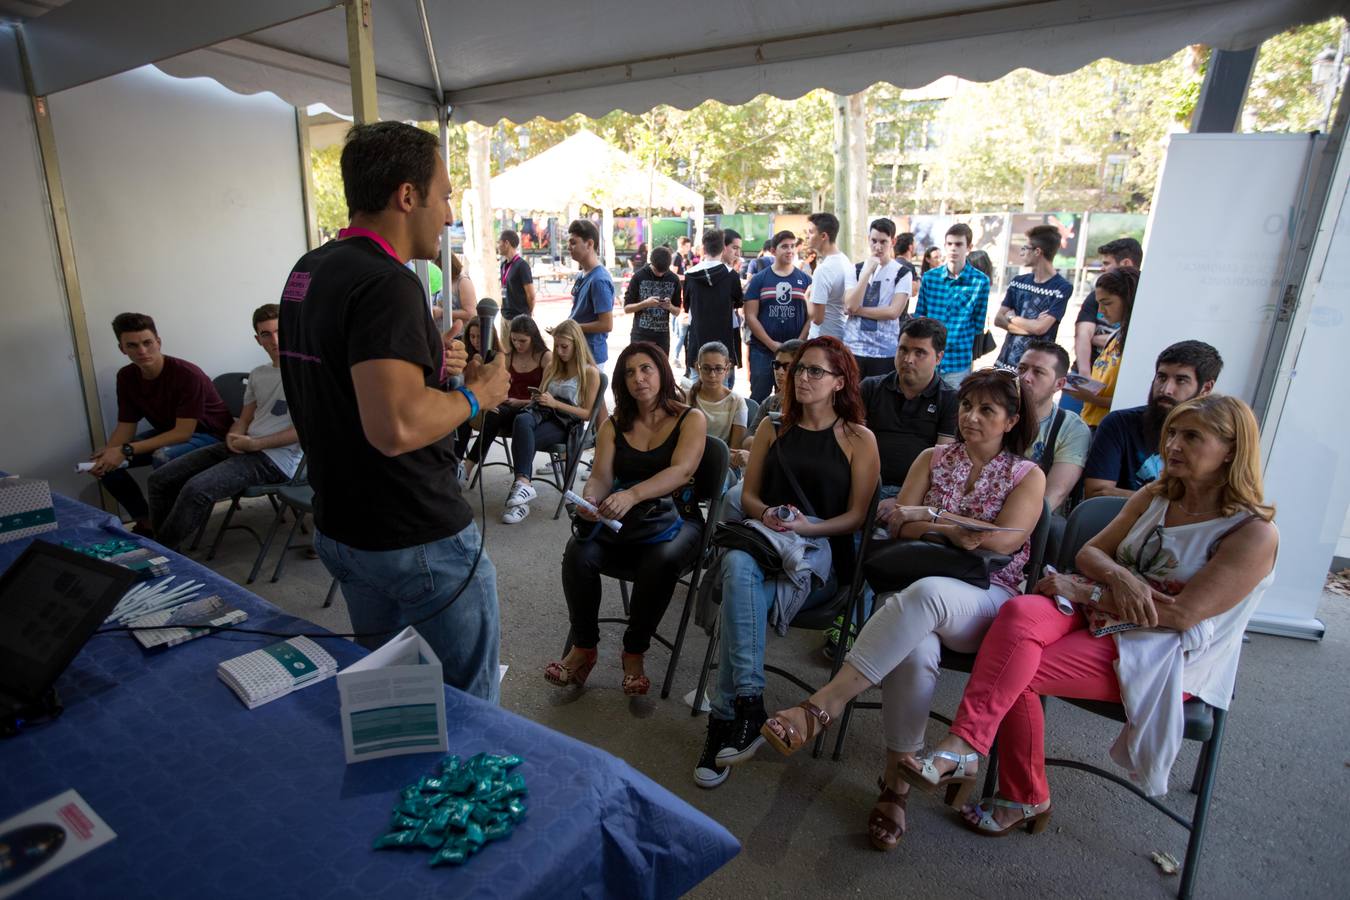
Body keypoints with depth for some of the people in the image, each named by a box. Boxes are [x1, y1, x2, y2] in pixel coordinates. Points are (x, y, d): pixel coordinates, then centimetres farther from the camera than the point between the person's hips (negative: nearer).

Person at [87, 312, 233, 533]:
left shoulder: (188, 374, -26)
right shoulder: (126, 376, -4)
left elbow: (183, 432, -27)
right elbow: (126, 427, 1)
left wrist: (127, 451, -30)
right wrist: (107, 453, -20)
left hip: (210, 434, -7)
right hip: (168, 433, 8)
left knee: (164, 456, -35)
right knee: (107, 462, -7)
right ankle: (146, 522, 8)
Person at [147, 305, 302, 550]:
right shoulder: (258, 375, 19)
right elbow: (244, 420, 21)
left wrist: (254, 444, -14)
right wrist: (233, 438, -4)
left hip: (275, 458, -8)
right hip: (243, 448, 9)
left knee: (196, 489, -26)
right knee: (160, 479, 1)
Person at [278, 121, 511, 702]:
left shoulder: (308, 271, 8)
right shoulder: (386, 283, -23)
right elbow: (395, 426, -35)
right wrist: (475, 394, -17)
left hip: (339, 528, 10)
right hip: (416, 539, -9)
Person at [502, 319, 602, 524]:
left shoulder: (590, 372, 4)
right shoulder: (551, 367, 23)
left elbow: (587, 413, -2)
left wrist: (556, 403, -12)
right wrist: (539, 399, 4)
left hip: (565, 423, -4)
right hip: (543, 412, 5)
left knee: (522, 439, -34)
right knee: (522, 420, -36)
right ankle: (523, 484, -46)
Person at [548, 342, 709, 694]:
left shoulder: (691, 419, -1)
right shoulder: (614, 425, 12)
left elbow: (681, 470, -19)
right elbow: (601, 475, 0)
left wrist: (632, 494, -36)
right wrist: (589, 499, -26)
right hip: (620, 519, 3)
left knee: (661, 561, -36)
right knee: (578, 553, -26)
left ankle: (634, 652, -13)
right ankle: (583, 646, -6)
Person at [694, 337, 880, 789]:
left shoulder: (859, 439, 6)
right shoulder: (772, 429, 17)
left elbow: (857, 515, 1)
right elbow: (748, 495, 14)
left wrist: (806, 527, -15)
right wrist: (767, 514, -9)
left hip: (822, 553, -3)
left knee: (740, 584, -34)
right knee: (738, 565, -36)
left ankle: (725, 718, -25)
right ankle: (747, 704, -33)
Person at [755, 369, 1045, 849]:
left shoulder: (1028, 476, 10)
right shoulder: (934, 458, 17)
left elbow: (1003, 541, -8)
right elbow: (898, 524, 6)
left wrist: (933, 515, -4)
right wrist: (961, 532, -5)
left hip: (986, 602, -2)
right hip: (912, 589, 2)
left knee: (925, 593, -40)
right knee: (915, 654, -35)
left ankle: (824, 704, -40)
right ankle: (896, 783, -19)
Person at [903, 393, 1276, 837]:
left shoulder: (1255, 533, -9)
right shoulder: (1155, 496, 10)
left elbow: (1183, 613, -18)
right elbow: (1090, 551, 8)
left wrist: (1088, 591, -18)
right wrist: (1117, 576, -15)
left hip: (1165, 656, -5)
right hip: (1103, 614, 5)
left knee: (1016, 673, -26)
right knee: (1020, 611, -30)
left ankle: (1024, 799, -6)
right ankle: (962, 746, -32)